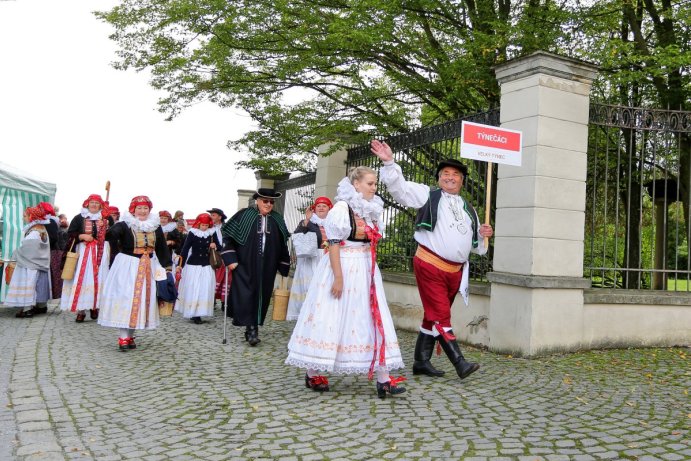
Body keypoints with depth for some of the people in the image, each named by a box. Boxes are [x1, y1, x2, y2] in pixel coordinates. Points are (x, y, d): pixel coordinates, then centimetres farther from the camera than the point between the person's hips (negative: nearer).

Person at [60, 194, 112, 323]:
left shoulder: (107, 218, 8)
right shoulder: (79, 218, 6)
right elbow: (70, 233, 3)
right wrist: (82, 236, -12)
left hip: (101, 253, 1)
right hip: (84, 252, -1)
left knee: (98, 279, -1)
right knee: (82, 279, -4)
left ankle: (95, 306, 9)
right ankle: (81, 310, -2)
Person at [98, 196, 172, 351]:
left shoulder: (156, 227, 8)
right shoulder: (125, 225, -4)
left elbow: (162, 249, 12)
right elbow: (112, 233, -25)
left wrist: (167, 268, 10)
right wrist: (111, 232, -43)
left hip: (149, 268, 5)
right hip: (127, 267, -4)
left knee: (142, 300, 5)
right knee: (126, 299, -7)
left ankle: (130, 335, 15)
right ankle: (123, 337, -2)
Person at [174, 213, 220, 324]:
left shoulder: (212, 233, 3)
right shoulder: (192, 233, -5)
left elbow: (219, 247, 10)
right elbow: (185, 249, -3)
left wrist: (215, 246, -13)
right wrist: (181, 265, -5)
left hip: (207, 266, 3)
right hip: (193, 265, -3)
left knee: (205, 290, 0)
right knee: (191, 290, -1)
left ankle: (197, 314, 7)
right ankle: (192, 312, 7)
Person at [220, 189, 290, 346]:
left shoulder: (277, 220, 9)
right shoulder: (244, 215, -1)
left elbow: (283, 244, 13)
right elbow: (228, 235, 0)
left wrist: (284, 267, 10)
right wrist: (230, 258, -7)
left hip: (267, 267, 3)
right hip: (245, 266, -3)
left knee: (261, 297, 6)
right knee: (245, 295, -8)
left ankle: (253, 328, 17)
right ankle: (251, 328, -3)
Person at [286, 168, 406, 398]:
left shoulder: (372, 210, 12)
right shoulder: (342, 208, -11)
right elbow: (333, 243, -16)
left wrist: (371, 271, 16)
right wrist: (338, 277, -21)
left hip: (366, 271, 8)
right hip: (343, 268, -7)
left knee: (374, 320, 2)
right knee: (331, 319, 1)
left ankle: (383, 379, 4)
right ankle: (312, 374, 16)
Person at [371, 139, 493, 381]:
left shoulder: (468, 209, 20)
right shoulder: (428, 195, 3)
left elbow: (474, 243, 25)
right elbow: (400, 186, -8)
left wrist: (482, 234, 3)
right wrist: (389, 162, -21)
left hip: (455, 270, 6)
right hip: (430, 266, -6)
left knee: (434, 316, 11)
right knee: (440, 316, -9)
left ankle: (421, 361, 19)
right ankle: (460, 363, -7)